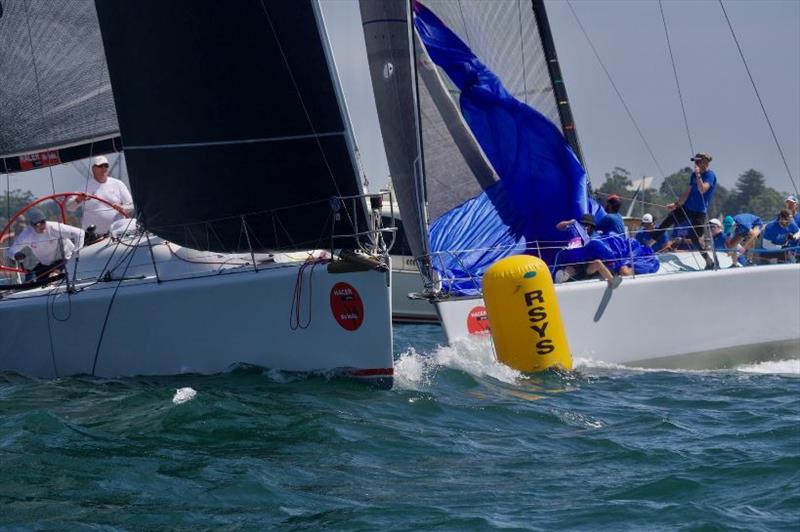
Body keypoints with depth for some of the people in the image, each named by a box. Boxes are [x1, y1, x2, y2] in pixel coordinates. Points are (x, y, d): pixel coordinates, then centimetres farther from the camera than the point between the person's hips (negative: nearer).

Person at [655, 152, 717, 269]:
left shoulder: (710, 175, -13)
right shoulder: (694, 175, 9)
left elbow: (702, 189, -29)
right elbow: (688, 192, 11)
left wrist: (698, 174, -30)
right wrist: (676, 204, 5)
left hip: (699, 211, -7)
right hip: (686, 207, 7)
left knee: (695, 238, -12)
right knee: (665, 223, 1)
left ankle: (709, 262, 2)